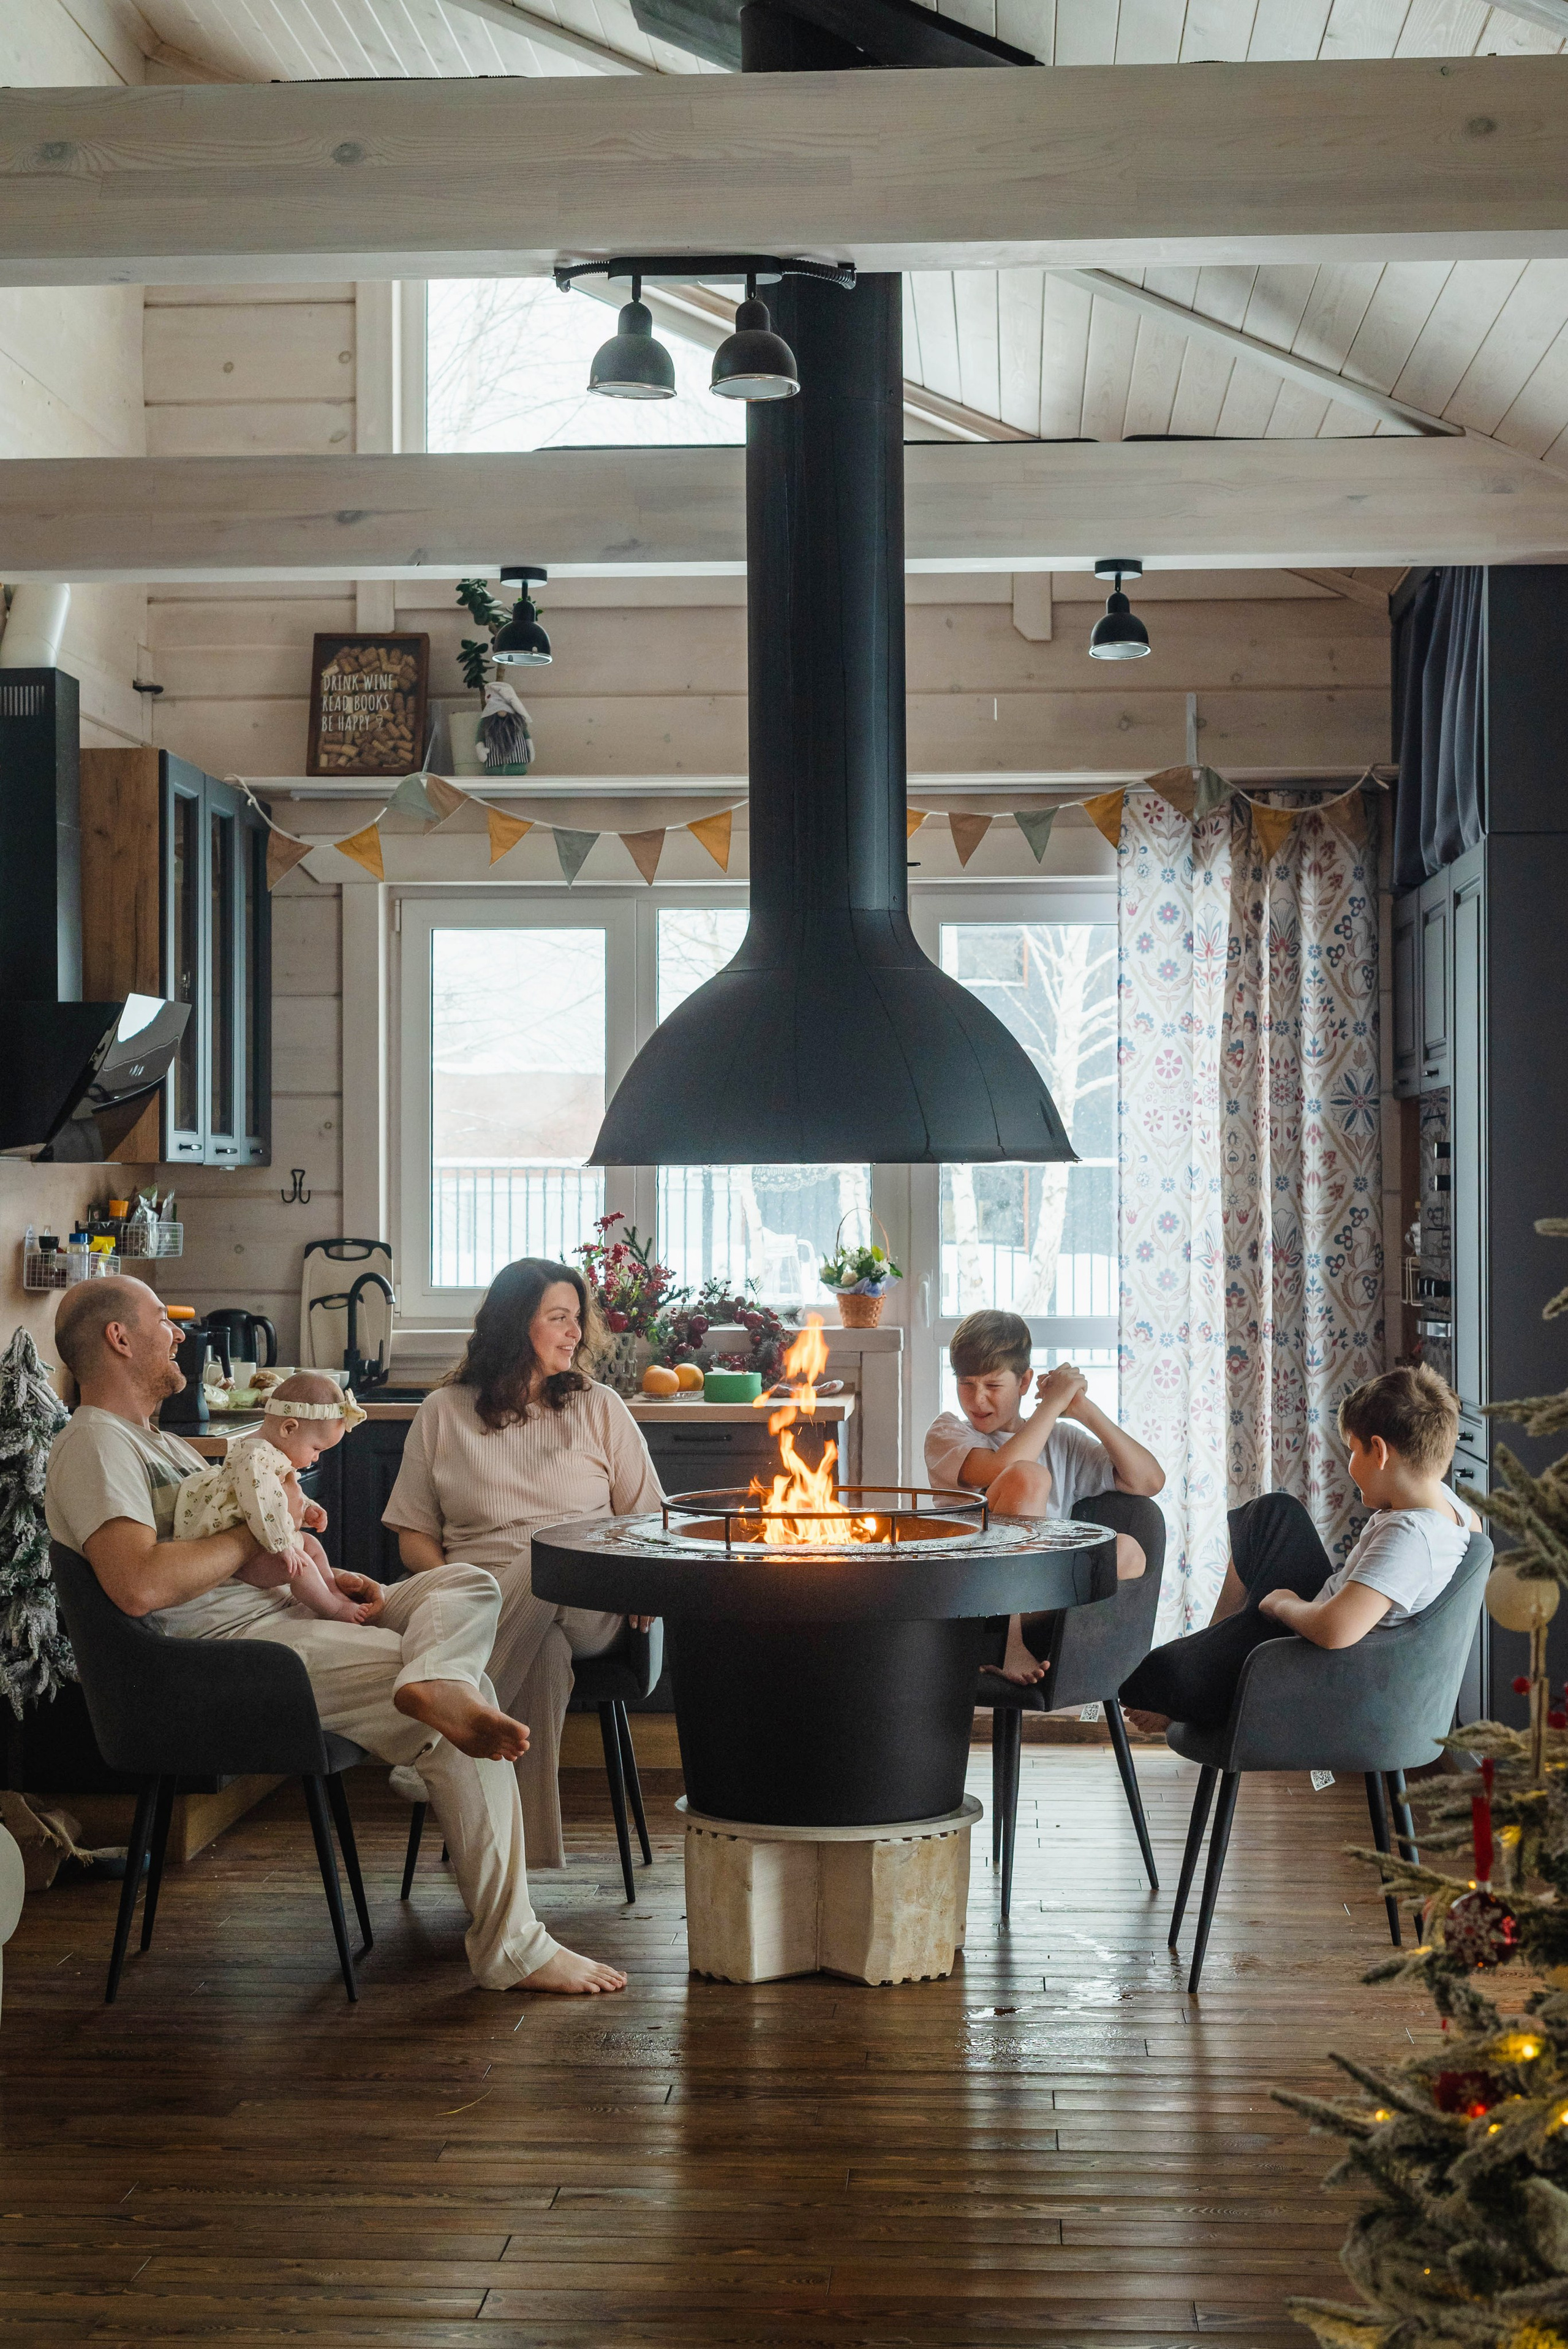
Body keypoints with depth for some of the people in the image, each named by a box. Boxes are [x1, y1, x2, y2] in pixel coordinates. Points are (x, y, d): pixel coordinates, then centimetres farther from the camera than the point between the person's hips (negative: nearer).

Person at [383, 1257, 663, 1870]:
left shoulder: (600, 1409, 17)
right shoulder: (443, 1413, 14)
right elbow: (414, 1537, 13)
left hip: (591, 1607, 1)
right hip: (486, 1607, -1)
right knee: (546, 1649, -39)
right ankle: (534, 1846, -38)